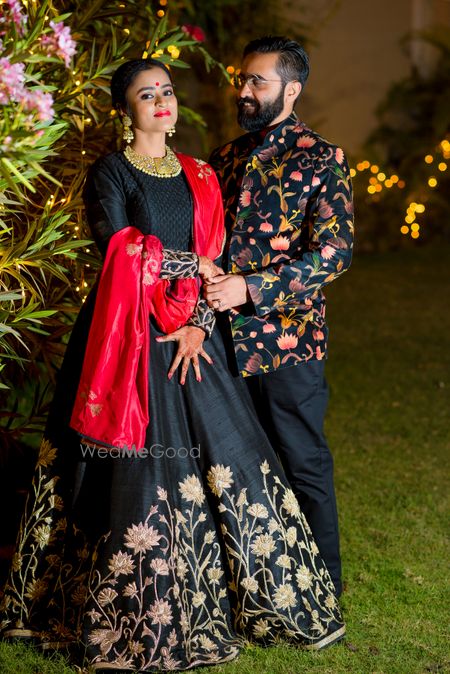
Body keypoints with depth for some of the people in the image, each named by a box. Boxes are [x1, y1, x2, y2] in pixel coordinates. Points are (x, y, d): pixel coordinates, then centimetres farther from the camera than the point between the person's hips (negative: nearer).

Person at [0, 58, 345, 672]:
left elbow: (213, 258, 8)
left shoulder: (198, 177, 14)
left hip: (190, 338, 5)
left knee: (225, 455, 3)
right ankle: (132, 620, 10)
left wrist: (197, 324, -7)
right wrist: (194, 266, -5)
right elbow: (121, 253, -13)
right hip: (130, 338, -5)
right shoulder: (110, 173, -2)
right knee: (138, 472, -3)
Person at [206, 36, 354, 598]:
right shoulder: (225, 159, 13)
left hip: (286, 341, -5)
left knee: (304, 464, 5)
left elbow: (336, 252, -15)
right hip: (224, 340, 6)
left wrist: (250, 288, -22)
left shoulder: (321, 161, -6)